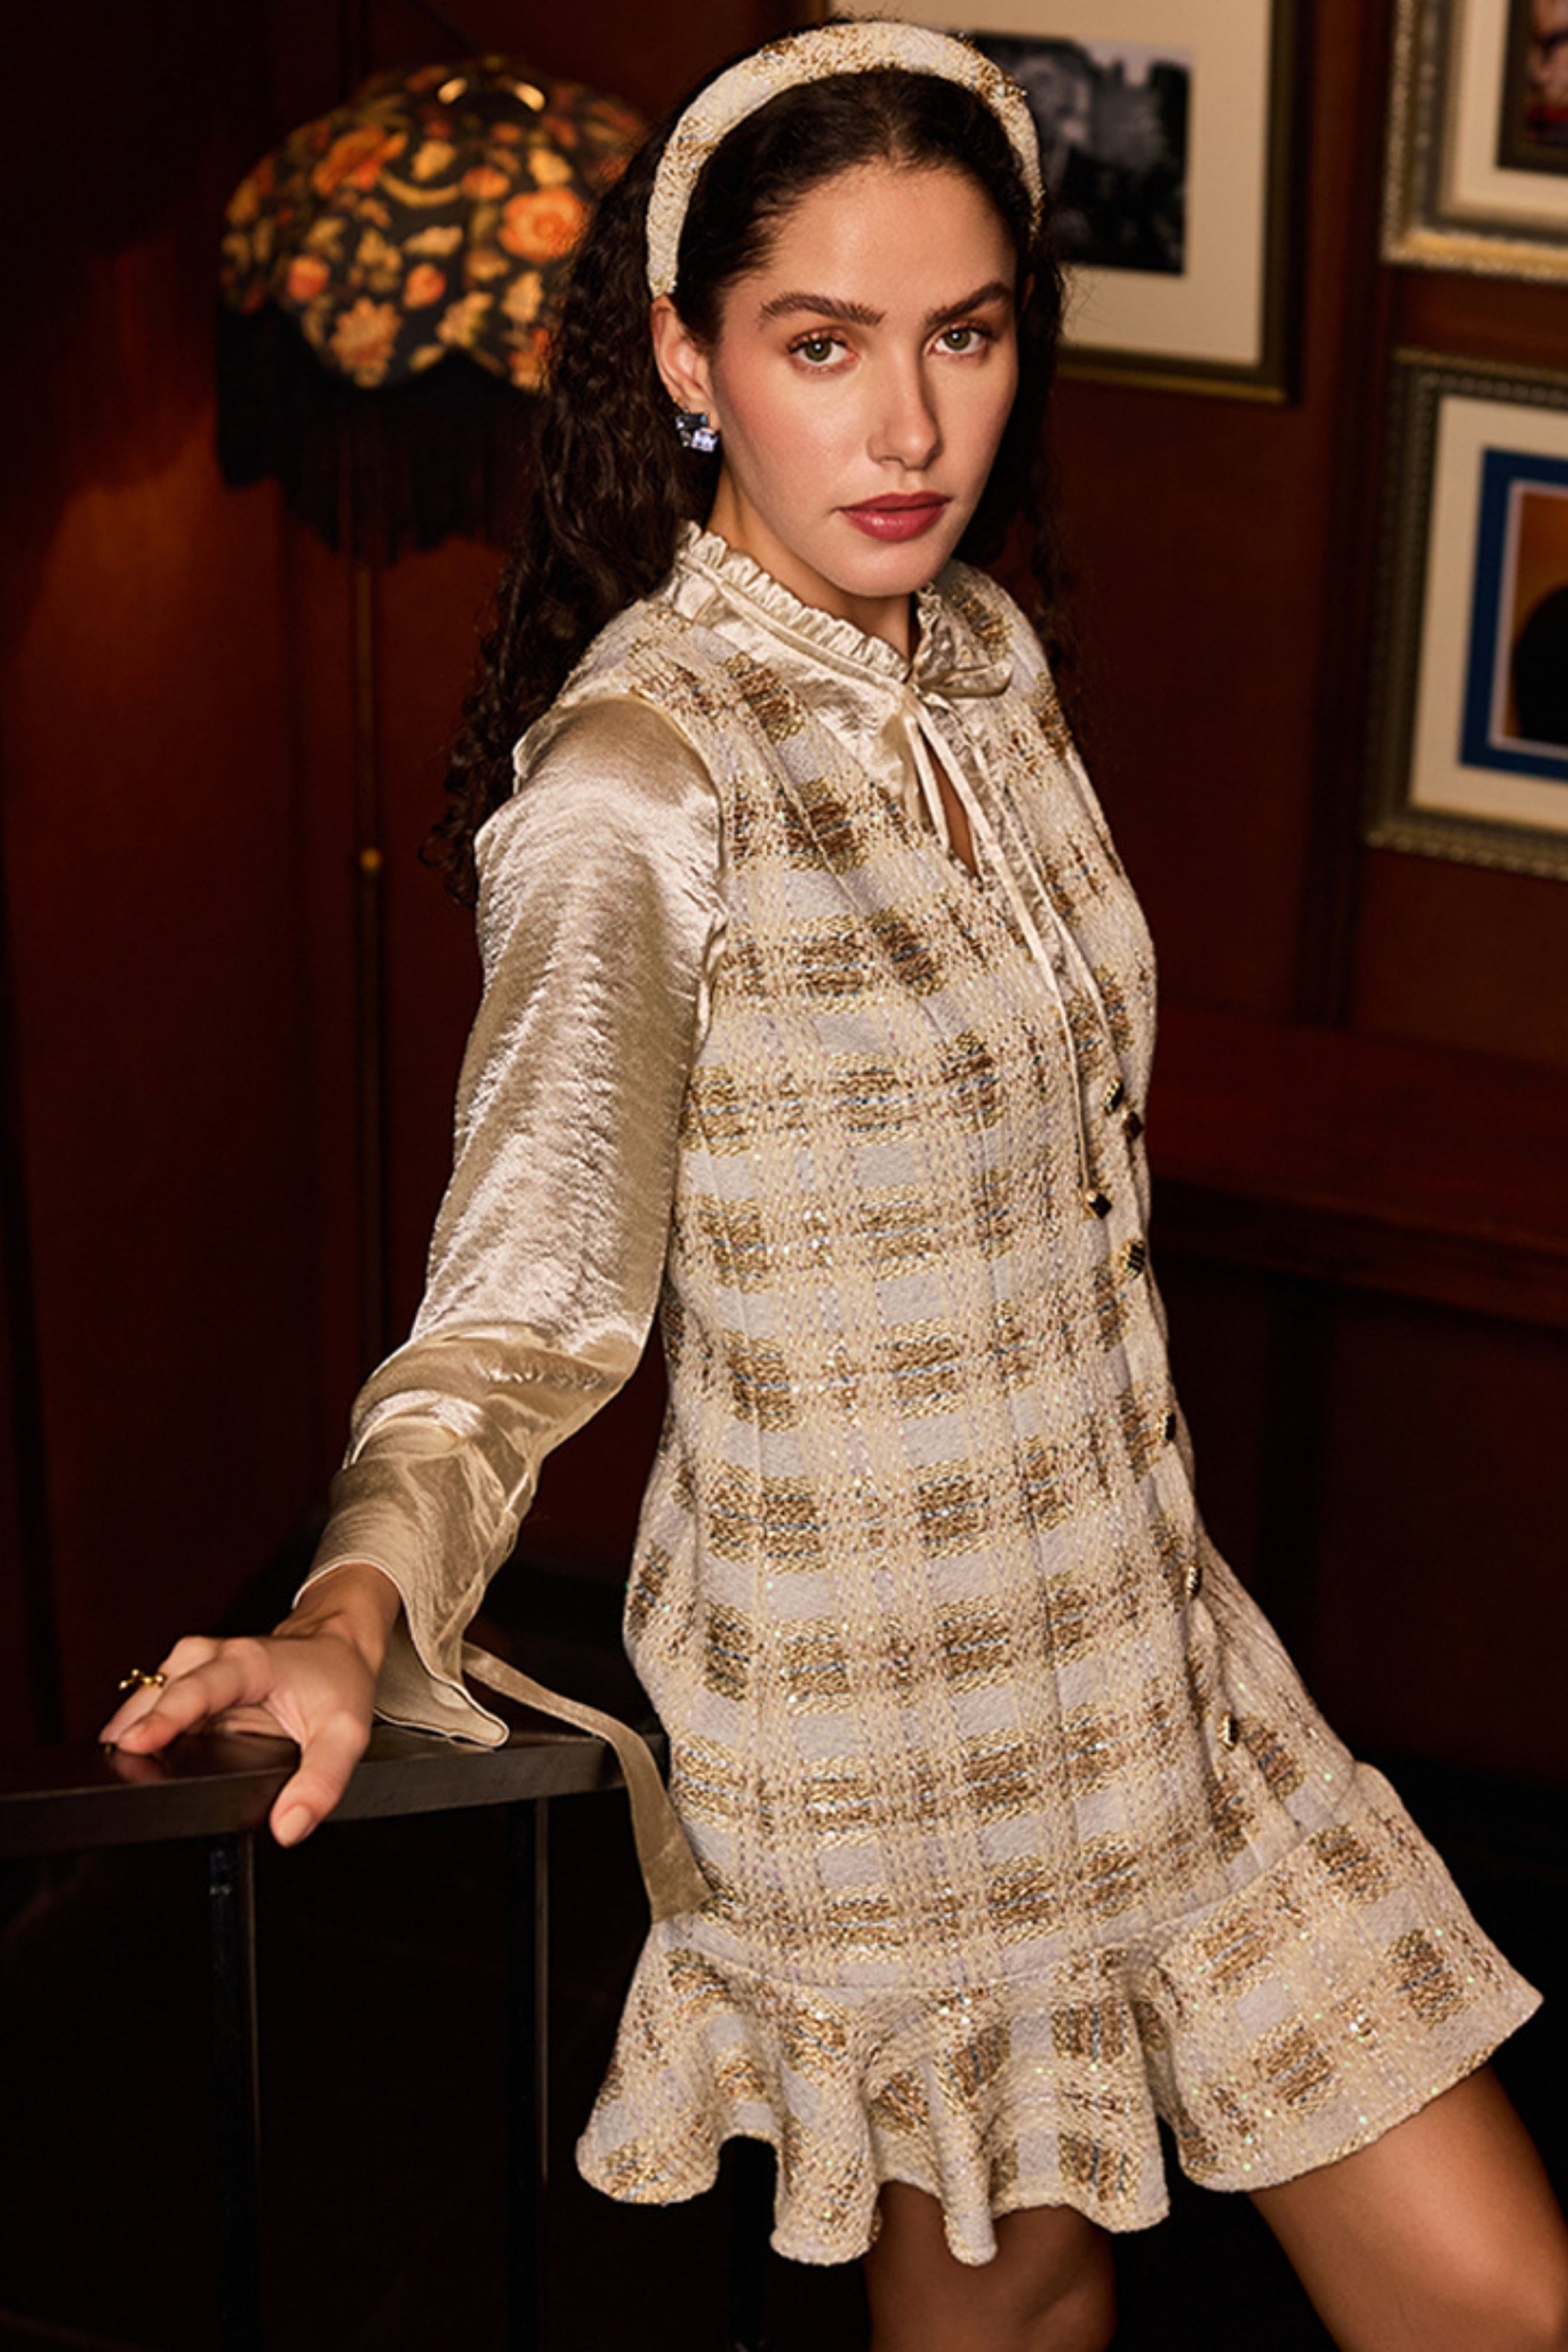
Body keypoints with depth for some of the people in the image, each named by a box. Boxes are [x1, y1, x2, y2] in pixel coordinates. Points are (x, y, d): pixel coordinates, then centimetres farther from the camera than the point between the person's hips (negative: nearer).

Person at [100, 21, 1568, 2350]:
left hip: (1134, 1620, 7)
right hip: (881, 1698, -6)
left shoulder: (987, 660, 3)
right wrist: (355, 1609, -45)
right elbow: (530, 1288, -26)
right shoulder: (630, 780, -20)